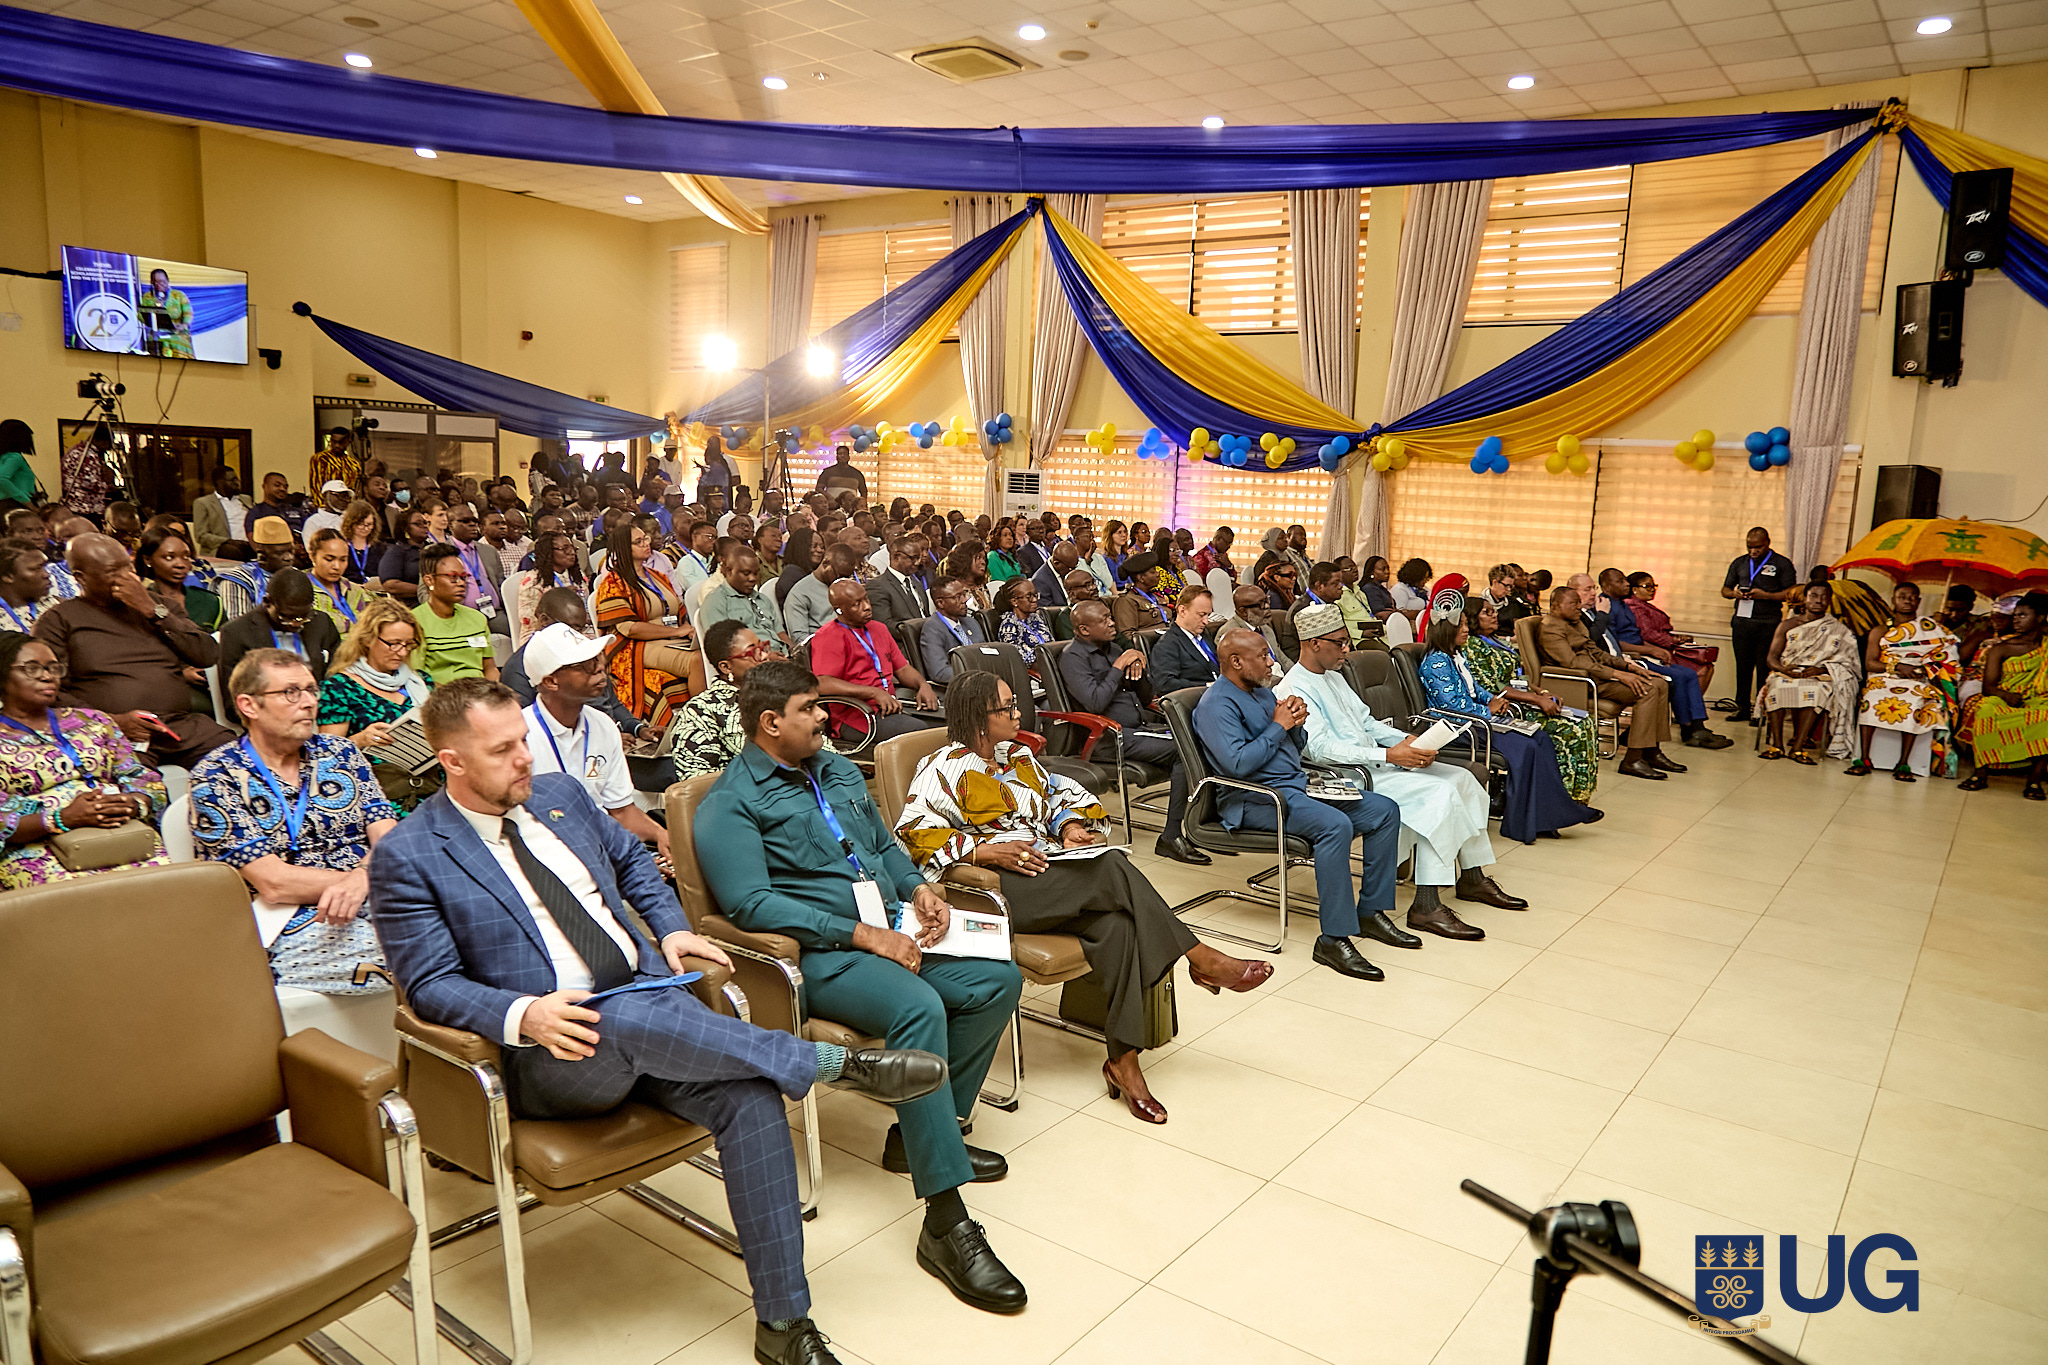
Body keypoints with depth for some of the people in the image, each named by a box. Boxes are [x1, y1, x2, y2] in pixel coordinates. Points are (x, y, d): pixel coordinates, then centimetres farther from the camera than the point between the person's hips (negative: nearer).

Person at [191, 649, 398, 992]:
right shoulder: (215, 779, 0)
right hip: (287, 934, -5)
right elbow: (274, 884, -10)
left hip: (371, 905, 5)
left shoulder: (340, 753, 15)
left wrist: (360, 879, -18)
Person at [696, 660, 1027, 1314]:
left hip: (891, 931, 8)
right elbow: (750, 903, -18)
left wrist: (918, 887, 5)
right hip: (820, 955, -8)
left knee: (999, 979, -6)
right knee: (919, 1008, -34)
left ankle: (922, 1132, 7)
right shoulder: (730, 805, -7)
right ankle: (945, 1222, -30)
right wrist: (862, 933, -21)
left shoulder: (838, 769, 19)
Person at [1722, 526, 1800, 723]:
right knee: (1743, 666, 6)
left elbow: (1791, 593, -3)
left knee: (1764, 667, -3)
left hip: (1768, 623, -4)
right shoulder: (1739, 563, 16)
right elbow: (1725, 589, 20)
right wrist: (1734, 593, -3)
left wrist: (1765, 595, -15)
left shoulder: (1782, 564, 4)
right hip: (1742, 620, 4)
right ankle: (1742, 708, 13)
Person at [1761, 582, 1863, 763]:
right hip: (1786, 674, 1)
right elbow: (1772, 657, 8)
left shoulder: (1839, 629, 12)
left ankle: (1798, 747, -38)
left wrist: (1821, 670, -18)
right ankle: (1776, 744, -35)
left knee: (1815, 689, -37)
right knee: (1777, 684, -35)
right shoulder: (1788, 624, 15)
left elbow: (1847, 662, 1)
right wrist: (1783, 668, -16)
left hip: (1821, 678, -1)